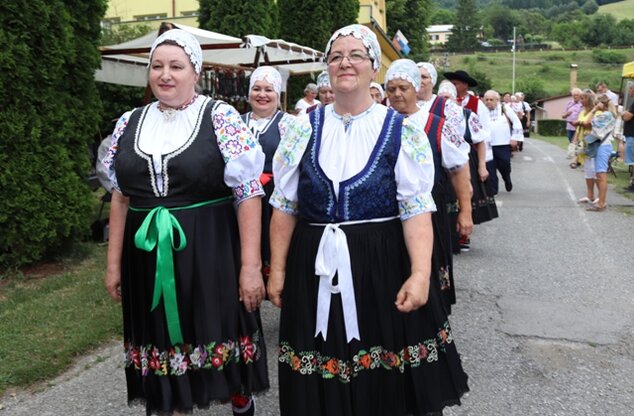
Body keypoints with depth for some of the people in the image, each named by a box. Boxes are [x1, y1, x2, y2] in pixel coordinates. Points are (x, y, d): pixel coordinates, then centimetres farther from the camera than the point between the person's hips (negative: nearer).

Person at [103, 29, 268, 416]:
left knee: (221, 335, 11)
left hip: (211, 254, -3)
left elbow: (248, 194, -10)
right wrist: (114, 263, 11)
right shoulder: (130, 123, 7)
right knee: (165, 340, 13)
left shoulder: (221, 117, -6)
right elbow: (120, 198, 12)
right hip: (149, 258, 4)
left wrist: (250, 265, -13)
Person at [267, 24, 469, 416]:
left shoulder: (402, 130, -3)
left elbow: (416, 209, -8)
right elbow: (284, 206, 6)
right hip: (316, 267, 2)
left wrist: (420, 273, -19)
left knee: (388, 382, 10)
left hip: (383, 265, -2)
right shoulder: (304, 129, 4)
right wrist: (278, 269, 3)